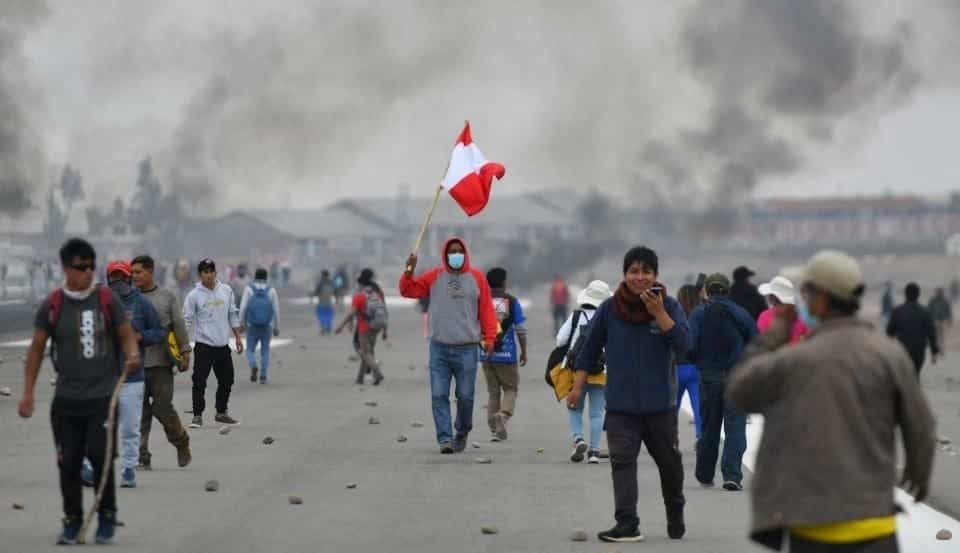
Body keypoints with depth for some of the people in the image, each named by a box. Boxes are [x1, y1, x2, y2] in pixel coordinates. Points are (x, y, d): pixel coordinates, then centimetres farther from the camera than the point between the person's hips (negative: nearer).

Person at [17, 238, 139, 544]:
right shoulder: (52, 305, 0)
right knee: (68, 462, 2)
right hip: (67, 399, 1)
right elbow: (36, 349, 6)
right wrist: (28, 393, 2)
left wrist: (132, 355, -16)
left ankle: (107, 517, 10)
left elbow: (126, 334, 7)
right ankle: (72, 521, 19)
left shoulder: (108, 299, 0)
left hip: (104, 395, -1)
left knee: (101, 457, -9)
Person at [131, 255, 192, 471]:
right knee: (140, 412, -1)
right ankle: (142, 456, 3)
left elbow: (179, 325, 6)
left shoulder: (167, 296, 6)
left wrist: (185, 352, 0)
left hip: (161, 363, -2)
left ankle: (181, 443, 19)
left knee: (162, 407, -5)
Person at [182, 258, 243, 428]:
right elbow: (186, 321, -7)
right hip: (204, 345, -5)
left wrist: (238, 337, 11)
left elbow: (233, 315, 13)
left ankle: (221, 412, 28)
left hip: (223, 345, 5)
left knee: (226, 380, 13)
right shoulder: (194, 295, -7)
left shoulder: (226, 291, 5)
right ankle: (197, 416, -1)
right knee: (199, 382, -7)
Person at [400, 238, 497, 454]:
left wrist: (489, 338, -2)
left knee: (465, 395, 3)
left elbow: (486, 309, 3)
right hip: (439, 348, 1)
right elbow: (408, 290, 5)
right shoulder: (434, 277, 6)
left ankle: (462, 433, 25)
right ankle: (445, 438, -4)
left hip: (467, 349, -1)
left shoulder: (476, 277, 5)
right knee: (439, 395, -5)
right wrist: (409, 270, -12)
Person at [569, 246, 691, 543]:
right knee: (622, 461, -13)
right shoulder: (609, 309, 0)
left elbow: (683, 343, -16)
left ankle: (676, 516, 37)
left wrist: (658, 312, -24)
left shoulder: (669, 306, -3)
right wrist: (577, 387, 3)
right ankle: (627, 525, -15)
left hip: (661, 404, 0)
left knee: (669, 462, 13)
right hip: (620, 404, 0)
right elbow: (589, 350, 7)